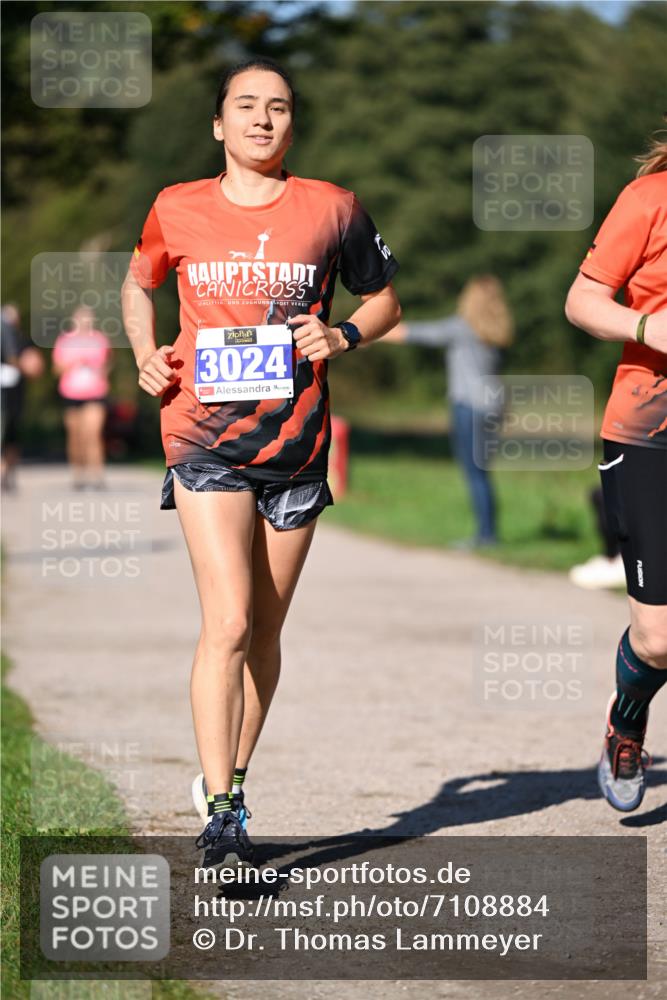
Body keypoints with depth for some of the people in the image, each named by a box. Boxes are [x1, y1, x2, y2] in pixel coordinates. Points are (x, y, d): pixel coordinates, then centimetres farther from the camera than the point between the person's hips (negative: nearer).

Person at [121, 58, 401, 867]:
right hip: (205, 439, -2)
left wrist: (345, 335, -5)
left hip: (297, 441, 2)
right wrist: (145, 352, 4)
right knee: (228, 625, -15)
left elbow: (384, 299, 15)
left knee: (264, 631, 10)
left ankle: (228, 778, 27)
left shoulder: (331, 209, 3)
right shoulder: (176, 211, 4)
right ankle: (220, 814, -14)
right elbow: (138, 285, 22)